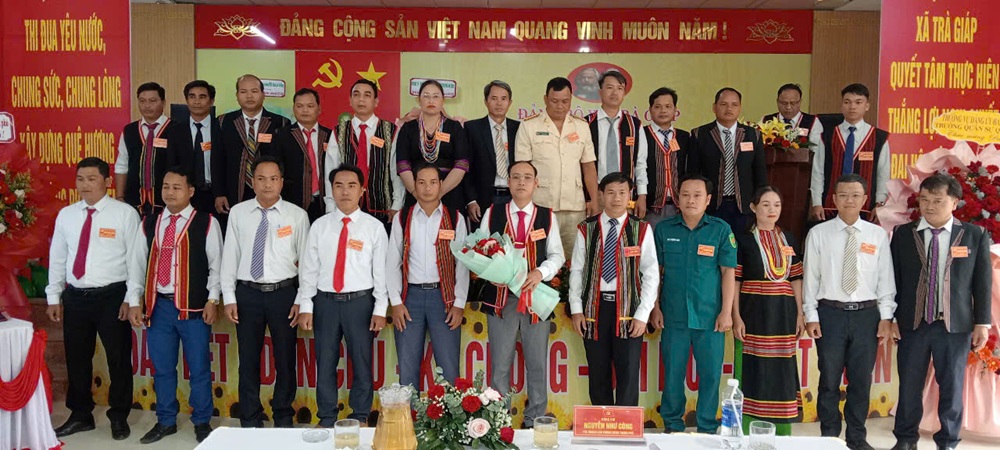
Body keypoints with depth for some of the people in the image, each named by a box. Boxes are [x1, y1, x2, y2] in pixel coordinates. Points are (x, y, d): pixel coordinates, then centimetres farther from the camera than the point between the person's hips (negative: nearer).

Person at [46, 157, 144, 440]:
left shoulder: (125, 213, -6)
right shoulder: (66, 215, 8)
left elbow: (135, 258, -8)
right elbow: (57, 257, 12)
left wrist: (132, 298, -11)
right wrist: (54, 296, 8)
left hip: (111, 296, -4)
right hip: (75, 296, 4)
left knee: (118, 359, 7)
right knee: (76, 359, 14)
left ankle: (119, 417, 24)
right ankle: (80, 415, 31)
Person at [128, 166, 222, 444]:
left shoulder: (206, 222, -2)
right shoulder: (149, 224, 10)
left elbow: (216, 264, -3)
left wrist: (212, 300, -8)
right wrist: (134, 303, 6)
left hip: (194, 306, -4)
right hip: (158, 305, 4)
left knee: (199, 367, 5)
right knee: (162, 367, 12)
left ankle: (202, 422, 19)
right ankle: (166, 421, 26)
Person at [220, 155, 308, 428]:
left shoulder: (297, 215, -1)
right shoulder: (238, 213, 2)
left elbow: (306, 260, 0)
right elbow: (230, 256, 4)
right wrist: (229, 297, 0)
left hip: (283, 293, -1)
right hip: (247, 293, 1)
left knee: (285, 359, 10)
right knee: (248, 360, 9)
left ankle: (283, 418, 28)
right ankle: (250, 420, 24)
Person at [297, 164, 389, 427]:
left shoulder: (374, 227, -1)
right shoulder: (320, 226, 4)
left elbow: (381, 271, -2)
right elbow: (309, 269, 4)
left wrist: (380, 310, -6)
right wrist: (305, 307, -2)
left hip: (360, 302, -1)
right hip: (325, 301, 2)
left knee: (362, 363, 8)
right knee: (325, 364, 10)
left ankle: (360, 419, 25)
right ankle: (327, 420, 25)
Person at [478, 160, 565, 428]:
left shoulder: (547, 216, 6)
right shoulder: (492, 214, 6)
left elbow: (557, 255, 4)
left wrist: (541, 272, -15)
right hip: (500, 297, 0)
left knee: (537, 364, 8)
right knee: (500, 365, 8)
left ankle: (534, 422, 20)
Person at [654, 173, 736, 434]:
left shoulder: (721, 230, 0)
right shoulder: (664, 230, 3)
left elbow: (728, 273, 0)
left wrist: (726, 312, -4)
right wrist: (656, 309, 3)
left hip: (710, 318, -1)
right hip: (673, 316, 1)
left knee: (710, 374, 5)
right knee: (672, 373, 8)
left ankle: (707, 428, 20)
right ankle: (672, 426, 23)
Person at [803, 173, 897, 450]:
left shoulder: (878, 235, 4)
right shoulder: (819, 234, 0)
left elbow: (885, 279, 5)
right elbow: (811, 277, 0)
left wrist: (886, 317, 0)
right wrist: (811, 317, -3)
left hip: (866, 314, 1)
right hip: (831, 313, -1)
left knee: (861, 381, 9)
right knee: (829, 380, 6)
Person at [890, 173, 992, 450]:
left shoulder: (975, 235, 1)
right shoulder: (903, 234, 2)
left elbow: (983, 282, 2)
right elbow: (893, 279, 4)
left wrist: (982, 323, -1)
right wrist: (890, 317, 0)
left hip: (956, 325, 0)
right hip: (912, 323, 1)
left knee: (952, 388, 9)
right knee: (909, 386, 9)